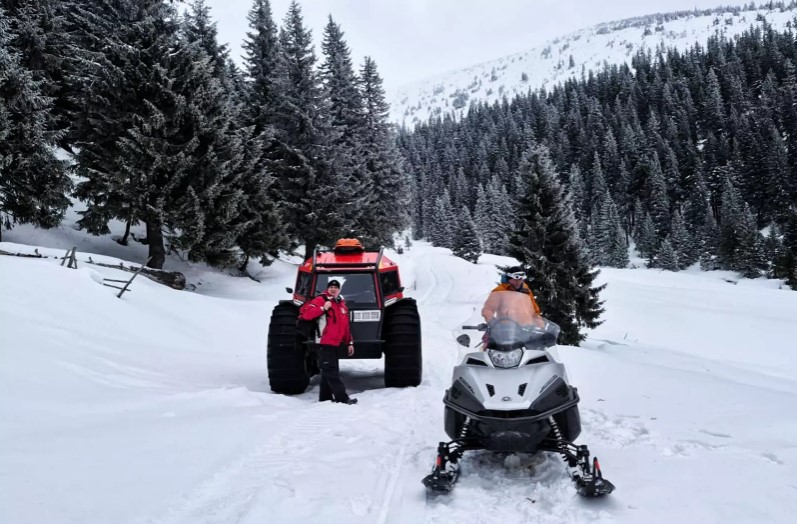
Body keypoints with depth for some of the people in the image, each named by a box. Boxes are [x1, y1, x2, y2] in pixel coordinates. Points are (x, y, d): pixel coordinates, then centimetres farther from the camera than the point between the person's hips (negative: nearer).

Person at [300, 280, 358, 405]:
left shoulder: (342, 304, 17)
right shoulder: (320, 300, -4)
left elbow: (346, 326, 20)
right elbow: (307, 314, -17)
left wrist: (349, 343, 18)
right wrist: (323, 308, -26)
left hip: (335, 343, 8)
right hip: (324, 343, -8)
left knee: (328, 371, 13)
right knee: (331, 371, -10)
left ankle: (325, 398, 21)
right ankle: (342, 398, -13)